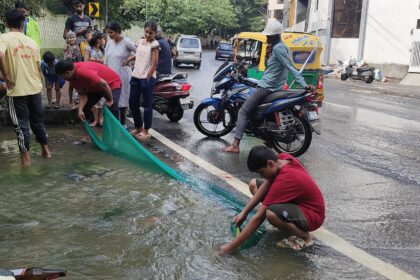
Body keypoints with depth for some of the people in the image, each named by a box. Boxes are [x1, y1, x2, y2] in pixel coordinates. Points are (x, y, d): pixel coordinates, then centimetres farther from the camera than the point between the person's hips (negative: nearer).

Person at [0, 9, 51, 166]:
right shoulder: (32, 42, 7)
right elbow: (38, 67, 10)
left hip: (17, 89, -4)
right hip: (35, 88, 4)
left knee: (21, 124, 4)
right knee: (37, 120, 18)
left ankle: (26, 157, 8)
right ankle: (45, 150, 26)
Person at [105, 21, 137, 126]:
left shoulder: (126, 42, -11)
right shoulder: (109, 43, 8)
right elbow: (106, 61, 13)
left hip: (123, 75, -5)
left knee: (122, 100, 3)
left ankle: (122, 124, 13)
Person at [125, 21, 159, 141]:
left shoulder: (154, 44, -9)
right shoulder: (140, 41, 11)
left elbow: (154, 63, -12)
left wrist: (147, 78, -14)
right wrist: (130, 58, 16)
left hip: (147, 78, -7)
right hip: (136, 76, 7)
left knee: (147, 105, 0)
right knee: (132, 103, 11)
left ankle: (146, 131, 8)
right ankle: (138, 126, 27)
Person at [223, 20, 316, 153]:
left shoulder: (277, 48, -16)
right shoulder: (282, 47, 15)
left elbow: (291, 68, -25)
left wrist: (304, 85, -31)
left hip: (266, 87, -11)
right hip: (274, 86, 11)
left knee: (243, 111, -10)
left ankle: (235, 145, -17)